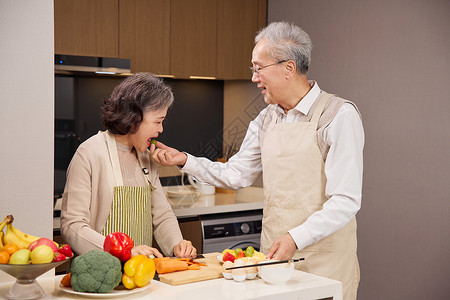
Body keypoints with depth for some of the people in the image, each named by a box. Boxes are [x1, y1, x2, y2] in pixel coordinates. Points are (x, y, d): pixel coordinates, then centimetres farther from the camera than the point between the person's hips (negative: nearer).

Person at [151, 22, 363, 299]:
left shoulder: (339, 115, -12)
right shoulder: (266, 120, 9)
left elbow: (345, 201, -18)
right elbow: (236, 175, 17)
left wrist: (297, 238, -25)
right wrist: (185, 161, 8)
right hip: (274, 255, 6)